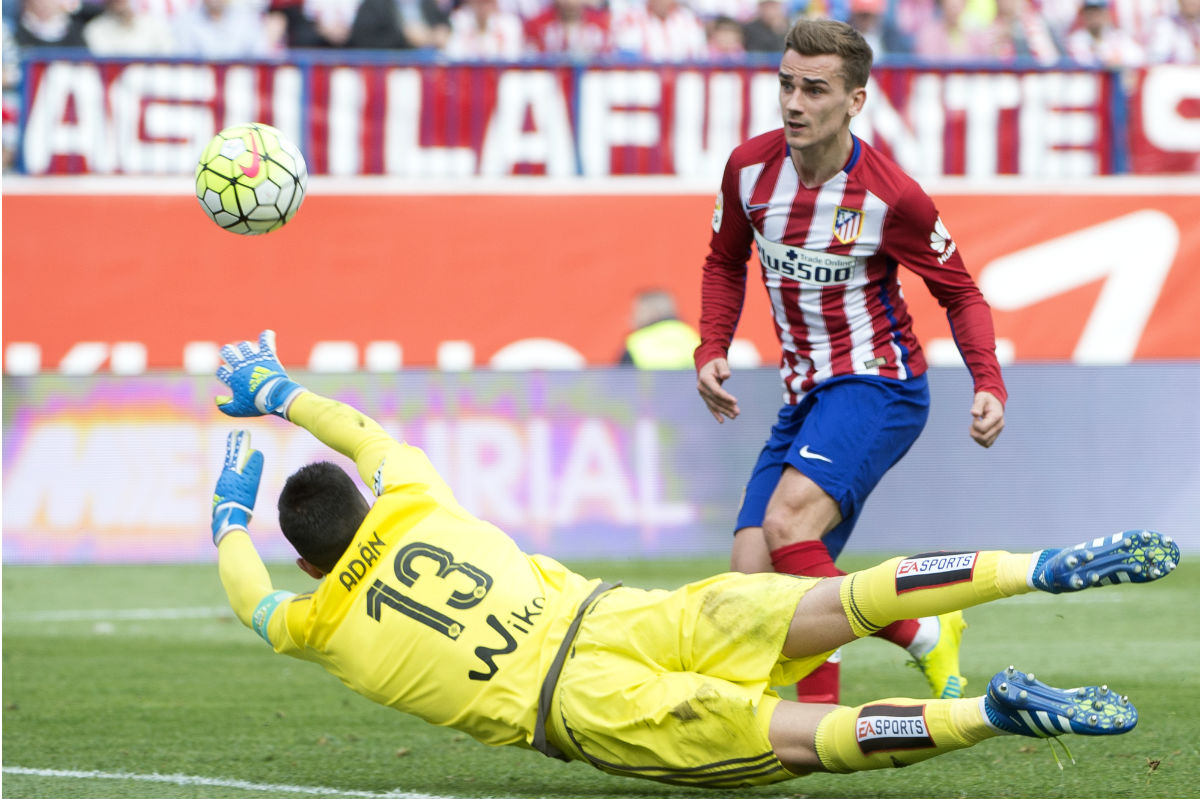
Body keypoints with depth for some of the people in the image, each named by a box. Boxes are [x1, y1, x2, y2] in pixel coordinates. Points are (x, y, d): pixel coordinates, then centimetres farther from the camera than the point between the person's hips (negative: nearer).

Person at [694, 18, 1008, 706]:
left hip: (879, 383, -6)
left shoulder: (892, 197, -15)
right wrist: (712, 348, 3)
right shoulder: (750, 167, -1)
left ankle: (927, 638, -17)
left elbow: (960, 293, -2)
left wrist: (989, 384, -16)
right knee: (755, 578, -5)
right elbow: (725, 262, 18)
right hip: (806, 395, 6)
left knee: (787, 524, -29)